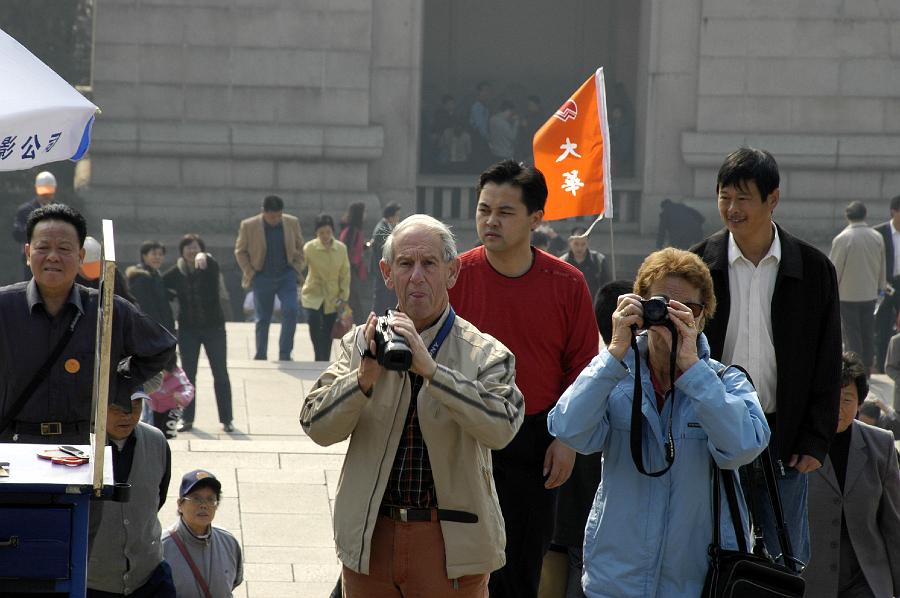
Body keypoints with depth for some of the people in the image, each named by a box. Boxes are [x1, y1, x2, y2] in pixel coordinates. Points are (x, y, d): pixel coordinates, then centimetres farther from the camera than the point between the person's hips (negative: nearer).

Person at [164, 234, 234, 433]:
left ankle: (226, 419, 6)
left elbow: (211, 262, -31)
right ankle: (187, 418, 11)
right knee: (188, 374, 5)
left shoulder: (209, 267, -7)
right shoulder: (176, 273, 0)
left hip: (214, 327, -2)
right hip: (188, 329, 2)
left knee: (221, 374, 0)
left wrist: (203, 257, -53)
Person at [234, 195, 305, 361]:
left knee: (291, 311, -15)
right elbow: (240, 251, 3)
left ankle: (285, 354, -7)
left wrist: (297, 268, 3)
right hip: (262, 277, -1)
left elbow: (299, 247, 13)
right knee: (263, 319, 5)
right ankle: (260, 356, 16)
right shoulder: (249, 226, -7)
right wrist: (249, 273, -4)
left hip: (286, 275, 1)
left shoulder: (292, 223, -1)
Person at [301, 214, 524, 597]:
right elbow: (318, 427, -3)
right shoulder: (362, 344, 6)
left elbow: (500, 427, -20)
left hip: (450, 541, -2)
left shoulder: (485, 354, -3)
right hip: (370, 537, 2)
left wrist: (430, 368, -27)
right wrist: (364, 378, -21)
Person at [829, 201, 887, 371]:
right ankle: (867, 367, 17)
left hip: (848, 294, -4)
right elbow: (882, 267, 10)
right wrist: (881, 286, 23)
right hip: (870, 293, 4)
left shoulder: (842, 239, -15)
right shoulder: (877, 237, 0)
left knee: (852, 333, 1)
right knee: (868, 333, 12)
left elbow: (835, 268, -10)